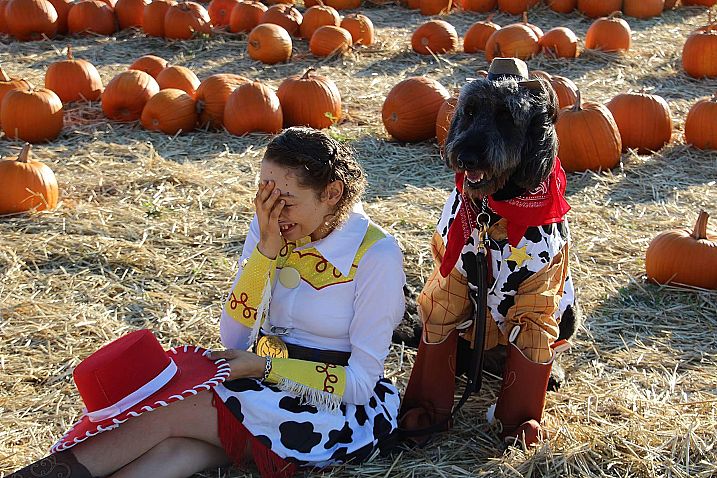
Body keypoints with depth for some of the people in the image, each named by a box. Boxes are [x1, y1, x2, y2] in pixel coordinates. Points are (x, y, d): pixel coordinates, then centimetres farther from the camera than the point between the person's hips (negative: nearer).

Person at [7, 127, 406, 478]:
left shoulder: (376, 255, -15)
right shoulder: (271, 230, 0)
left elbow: (360, 382, -14)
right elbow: (234, 337, -6)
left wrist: (264, 367, -20)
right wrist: (266, 248, -17)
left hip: (340, 410, -4)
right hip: (265, 385, 4)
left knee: (166, 414, -24)